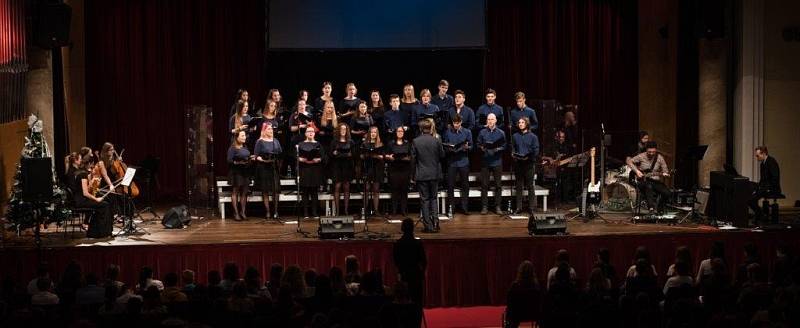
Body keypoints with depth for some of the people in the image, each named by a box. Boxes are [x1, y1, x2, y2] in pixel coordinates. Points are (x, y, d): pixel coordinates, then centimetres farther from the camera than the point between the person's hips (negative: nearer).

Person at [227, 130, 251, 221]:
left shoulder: (245, 147, 14)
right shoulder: (232, 148, -8)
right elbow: (229, 161, -14)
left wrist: (250, 160, 3)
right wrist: (238, 162, -24)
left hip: (245, 172, 7)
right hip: (236, 172, -7)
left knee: (244, 192, 6)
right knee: (235, 192, -2)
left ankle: (243, 212, 12)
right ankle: (236, 213, 0)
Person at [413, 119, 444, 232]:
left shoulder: (415, 141, -10)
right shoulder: (436, 141, -7)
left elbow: (413, 158, -5)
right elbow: (442, 155, 3)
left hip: (421, 175, -2)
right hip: (434, 173, 2)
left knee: (425, 199, 4)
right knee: (433, 198, 15)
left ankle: (428, 225, 3)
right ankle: (435, 222, 0)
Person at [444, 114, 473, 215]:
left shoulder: (467, 132, 4)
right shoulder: (448, 132, 3)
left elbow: (471, 146, 5)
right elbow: (445, 146, 7)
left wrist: (466, 147, -16)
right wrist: (449, 149, -13)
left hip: (463, 162, 1)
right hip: (452, 161, -1)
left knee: (465, 185, 5)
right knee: (450, 185, 0)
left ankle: (464, 207, 13)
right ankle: (451, 207, 8)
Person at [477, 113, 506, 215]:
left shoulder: (501, 133, 6)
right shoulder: (482, 132, 7)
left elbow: (504, 146, 4)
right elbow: (478, 144, 7)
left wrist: (498, 149, -14)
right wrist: (482, 148, -12)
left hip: (497, 161, 0)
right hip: (485, 161, 0)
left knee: (498, 185, 2)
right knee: (484, 184, 0)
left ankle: (498, 206, 7)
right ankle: (484, 207, 5)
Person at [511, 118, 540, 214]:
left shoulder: (532, 136, 2)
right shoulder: (515, 136, 12)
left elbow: (536, 150, -2)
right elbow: (512, 148, 16)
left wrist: (529, 157, -17)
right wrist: (513, 154, -5)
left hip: (528, 163, -3)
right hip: (518, 163, 3)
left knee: (530, 186, -2)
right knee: (519, 186, 6)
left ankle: (531, 207, 2)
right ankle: (518, 207, 9)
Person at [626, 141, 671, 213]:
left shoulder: (659, 158, 3)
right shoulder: (642, 156, -3)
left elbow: (665, 170, 4)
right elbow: (629, 161, 1)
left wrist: (664, 174, -20)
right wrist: (636, 171, -11)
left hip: (656, 181, 3)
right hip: (643, 180, -3)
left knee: (667, 193, -23)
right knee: (649, 186, -40)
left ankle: (659, 209, -3)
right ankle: (651, 208, -43)